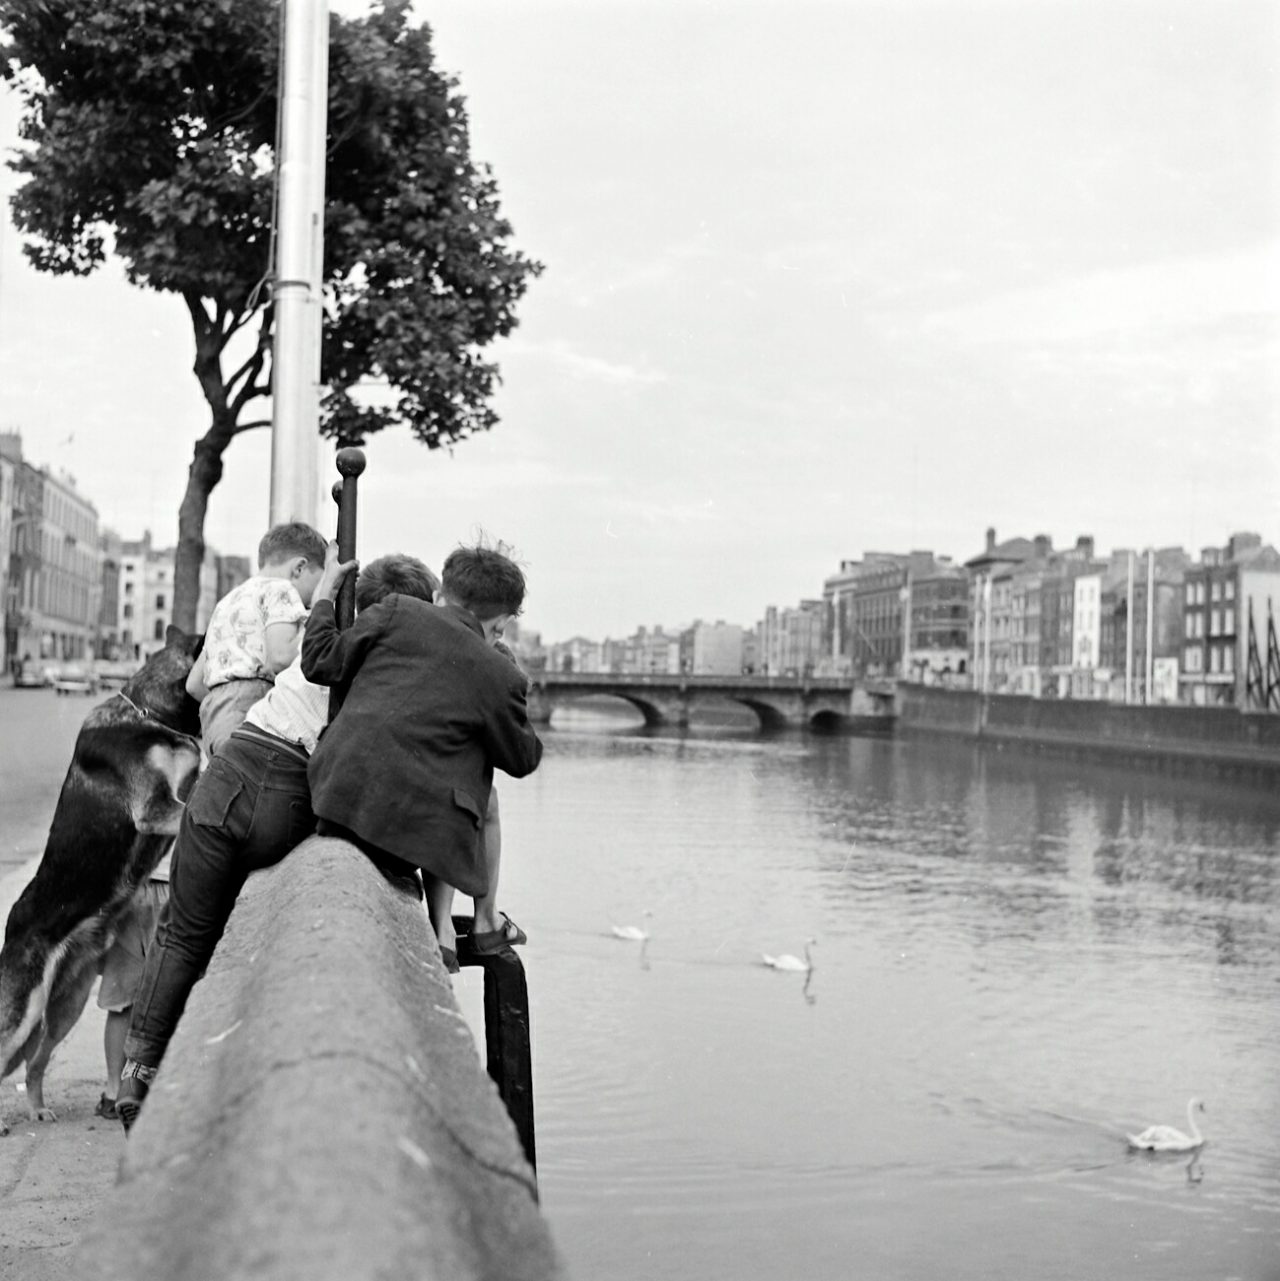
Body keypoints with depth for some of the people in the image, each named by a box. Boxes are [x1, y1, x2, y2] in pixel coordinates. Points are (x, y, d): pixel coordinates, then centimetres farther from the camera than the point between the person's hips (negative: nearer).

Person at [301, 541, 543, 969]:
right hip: (418, 818, -3)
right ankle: (487, 922, 32)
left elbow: (323, 663, 9)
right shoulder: (500, 676, 6)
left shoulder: (397, 613, 8)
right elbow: (522, 759, 16)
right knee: (481, 801, 28)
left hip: (340, 790, 3)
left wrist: (324, 597, 25)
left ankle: (441, 930, 18)